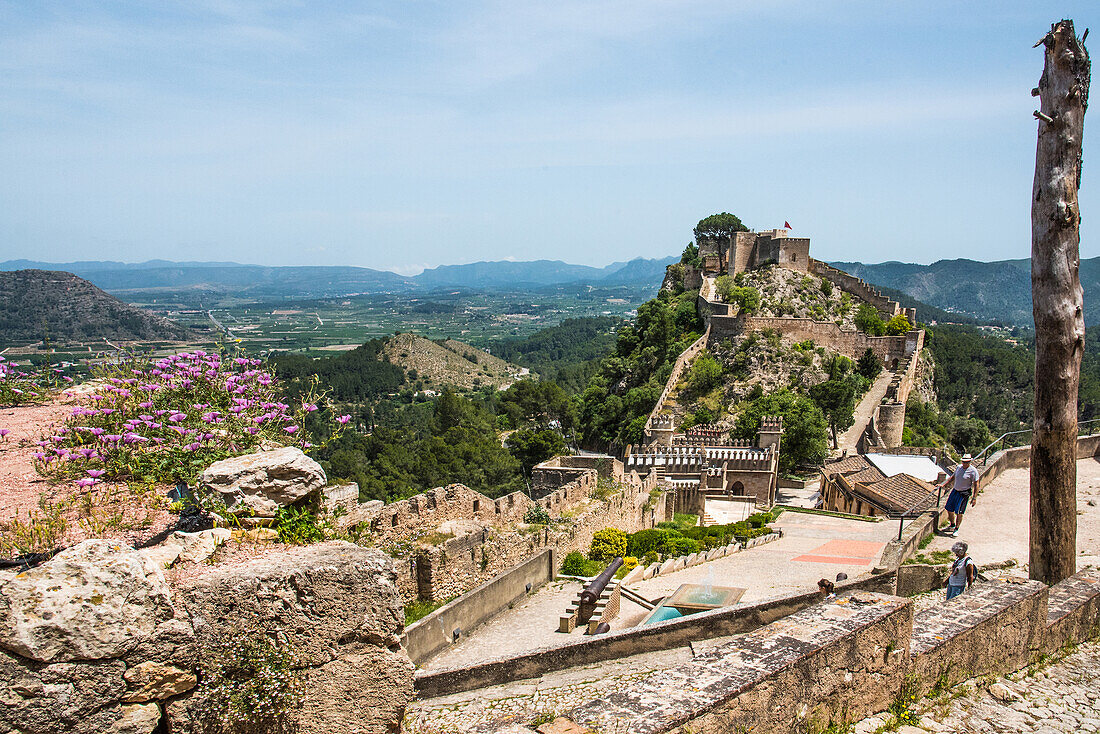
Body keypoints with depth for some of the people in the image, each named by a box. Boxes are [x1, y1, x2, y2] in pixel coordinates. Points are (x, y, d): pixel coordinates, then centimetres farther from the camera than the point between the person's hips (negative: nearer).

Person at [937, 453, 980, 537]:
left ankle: (956, 529, 10)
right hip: (955, 490, 6)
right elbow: (953, 477, 19)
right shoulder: (958, 467, 4)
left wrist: (974, 498, -14)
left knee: (959, 512, -6)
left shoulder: (973, 471, -13)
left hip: (964, 493, -6)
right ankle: (952, 525, 31)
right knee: (949, 509, 10)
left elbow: (976, 485, -11)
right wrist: (943, 485, 16)